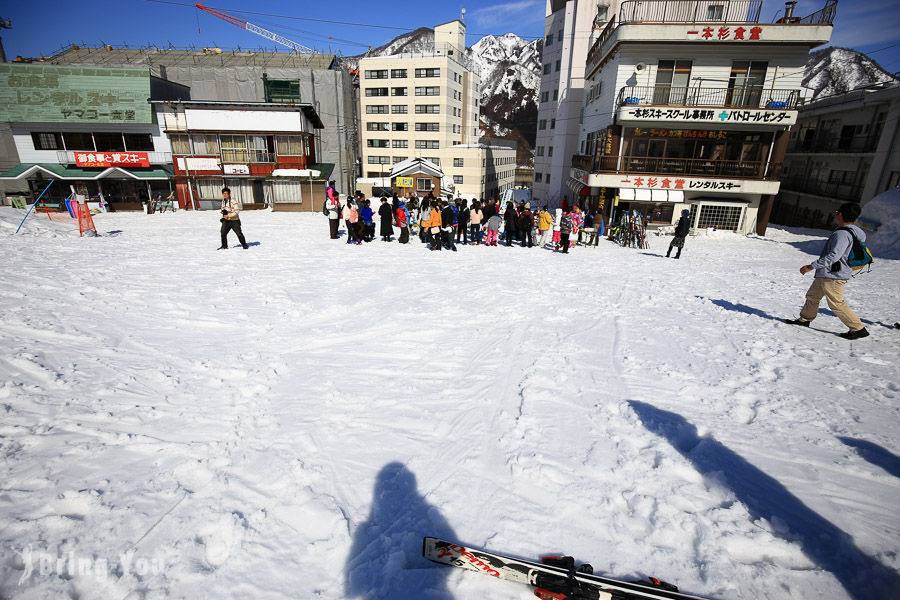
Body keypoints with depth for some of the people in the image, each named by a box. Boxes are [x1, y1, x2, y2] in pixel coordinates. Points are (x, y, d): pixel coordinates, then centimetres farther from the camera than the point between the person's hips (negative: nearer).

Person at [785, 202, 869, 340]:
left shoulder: (843, 234, -23)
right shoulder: (853, 231, 8)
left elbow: (833, 256, -29)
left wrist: (811, 266, -26)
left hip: (833, 276, -10)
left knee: (836, 304, -3)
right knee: (812, 296, 18)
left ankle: (858, 329, 6)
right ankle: (804, 319, 29)